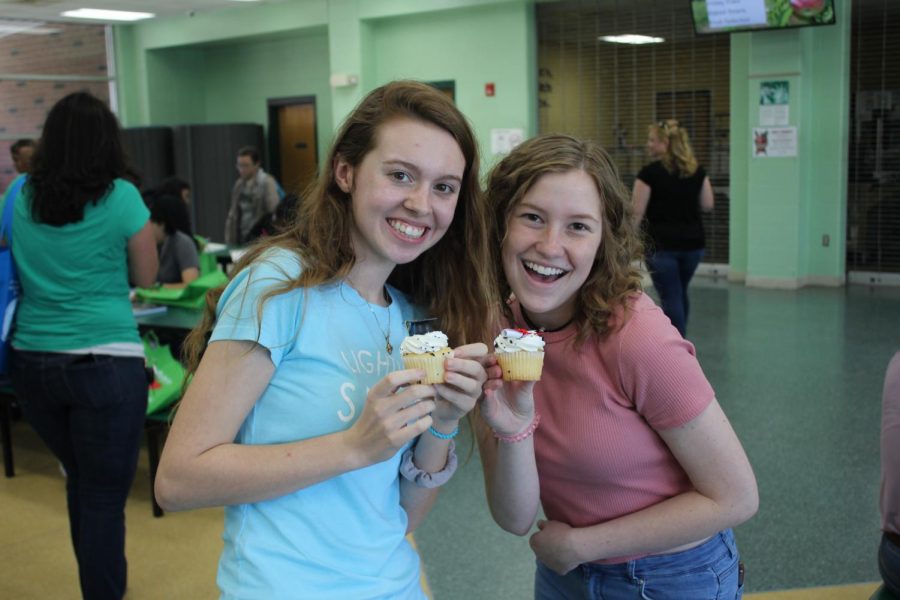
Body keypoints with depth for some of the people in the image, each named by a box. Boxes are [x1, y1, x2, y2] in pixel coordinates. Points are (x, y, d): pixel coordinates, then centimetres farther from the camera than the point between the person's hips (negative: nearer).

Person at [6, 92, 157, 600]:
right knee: (105, 496, 4)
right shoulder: (121, 197, -9)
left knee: (81, 481, 23)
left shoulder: (20, 197, 4)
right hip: (105, 363, -5)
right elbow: (147, 278, 3)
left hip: (32, 361, 5)